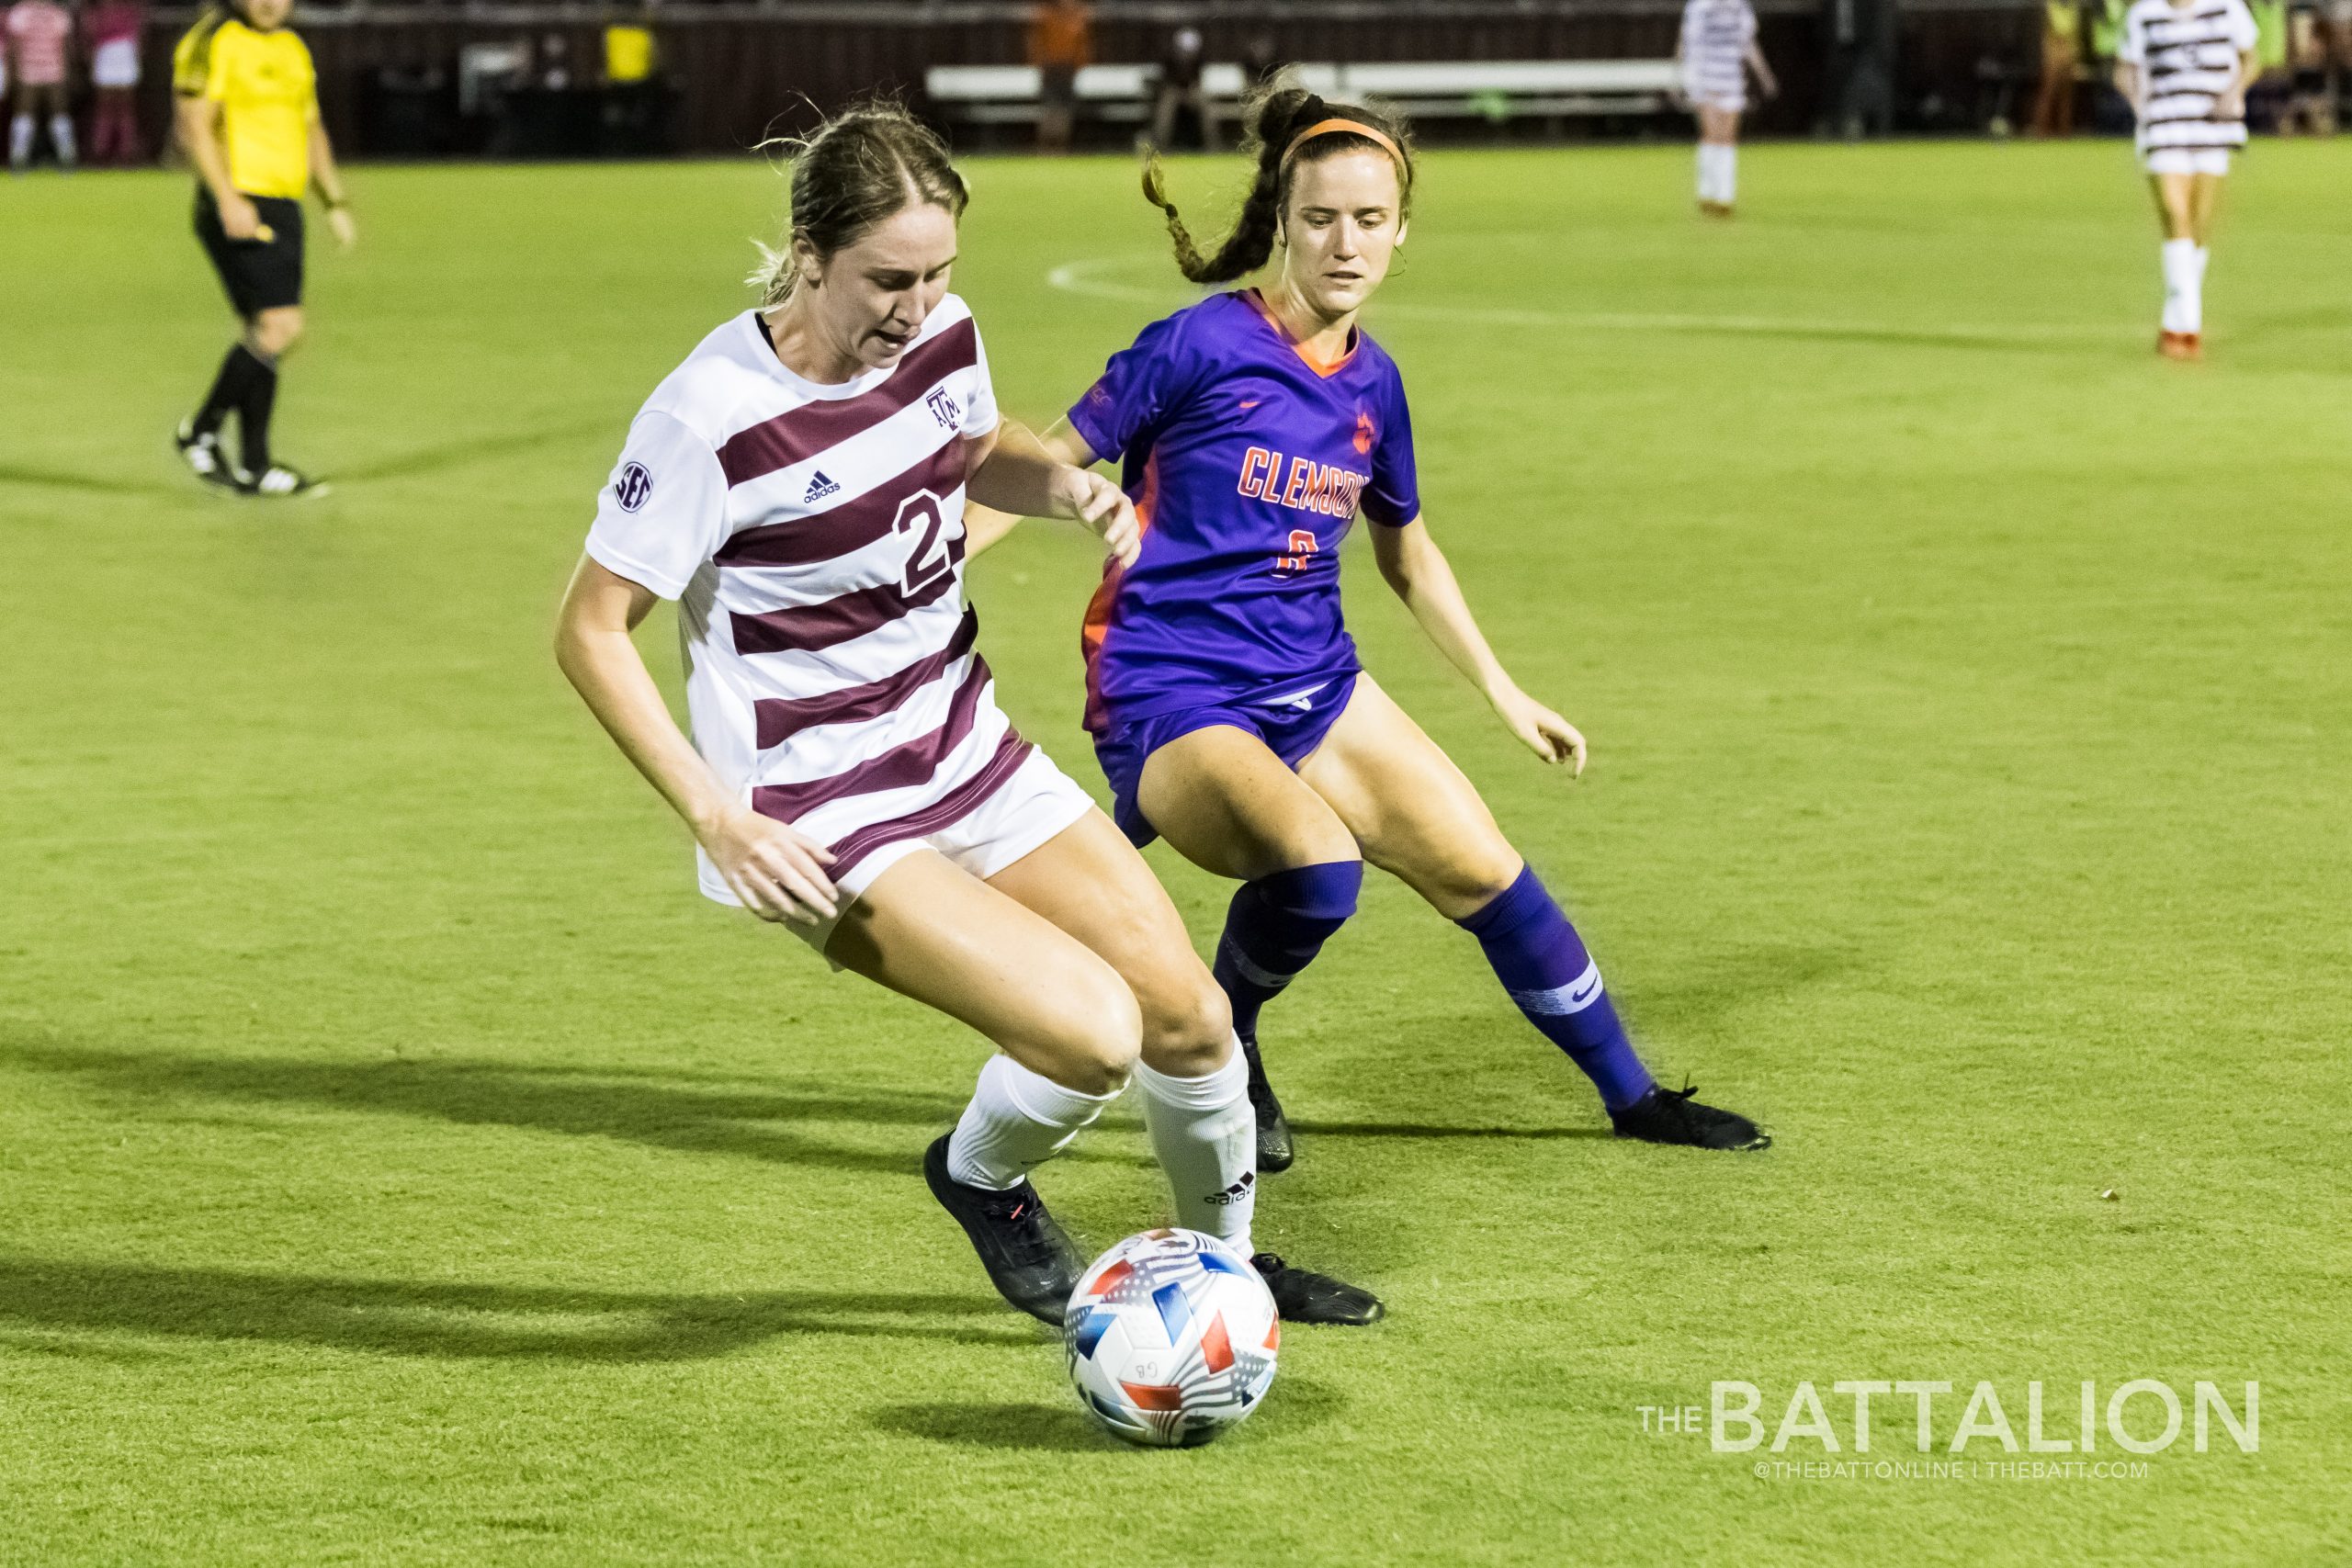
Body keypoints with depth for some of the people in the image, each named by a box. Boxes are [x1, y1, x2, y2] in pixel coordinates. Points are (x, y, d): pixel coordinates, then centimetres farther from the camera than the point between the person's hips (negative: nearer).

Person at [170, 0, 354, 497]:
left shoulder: (293, 49, 18)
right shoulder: (215, 41, -8)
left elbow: (311, 131, 26)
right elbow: (193, 124, -14)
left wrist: (336, 203, 18)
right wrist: (227, 198, -22)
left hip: (282, 208, 8)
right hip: (238, 207, -8)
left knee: (265, 334, 7)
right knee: (280, 327, -15)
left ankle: (252, 466, 12)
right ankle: (201, 432, -1)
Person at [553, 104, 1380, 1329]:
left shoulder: (942, 336, -4)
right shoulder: (710, 416, -24)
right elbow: (591, 632, -16)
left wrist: (1066, 485, -4)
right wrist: (716, 819, -22)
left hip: (964, 751, 7)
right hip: (822, 815, -7)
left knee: (1188, 1016, 6)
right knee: (1093, 1031, -20)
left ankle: (1226, 1262, 35)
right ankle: (981, 1179, 14)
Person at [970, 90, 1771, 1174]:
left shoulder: (1372, 384, 6)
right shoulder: (1203, 344, -13)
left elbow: (1406, 555, 21)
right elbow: (1053, 464, -8)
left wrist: (1504, 695, 24)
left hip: (1315, 687, 6)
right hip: (1168, 698, -6)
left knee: (1483, 869, 6)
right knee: (1318, 865, -31)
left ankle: (1632, 1095, 26)